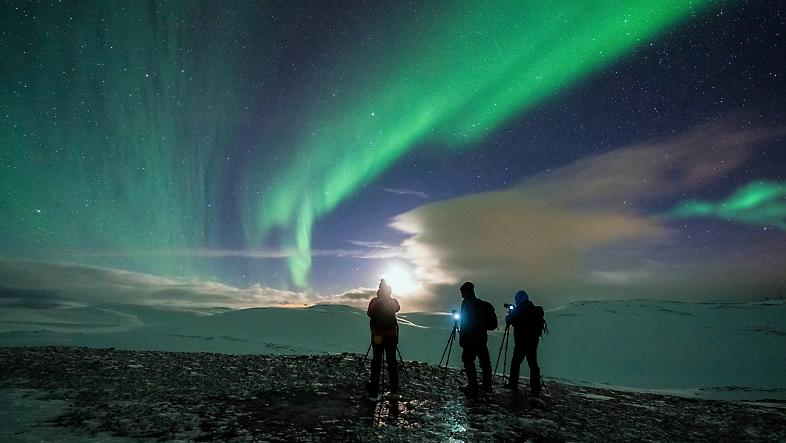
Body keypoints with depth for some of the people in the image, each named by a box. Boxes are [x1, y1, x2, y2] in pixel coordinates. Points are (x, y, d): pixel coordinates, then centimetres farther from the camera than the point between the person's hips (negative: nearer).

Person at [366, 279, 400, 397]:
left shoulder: (374, 301, -6)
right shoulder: (394, 302, -4)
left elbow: (369, 313, 6)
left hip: (377, 336, 0)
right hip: (391, 336, 1)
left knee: (376, 360, 5)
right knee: (391, 360, 8)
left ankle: (374, 389, 4)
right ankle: (394, 389, 12)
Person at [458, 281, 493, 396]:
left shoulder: (467, 303, -12)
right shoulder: (481, 304, 11)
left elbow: (464, 322, -15)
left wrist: (461, 339, -12)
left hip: (470, 339, -8)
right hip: (482, 338, 8)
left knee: (469, 362, -3)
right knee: (485, 362, 14)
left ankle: (473, 388, -4)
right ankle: (487, 386, 24)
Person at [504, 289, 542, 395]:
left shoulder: (518, 310, -11)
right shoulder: (534, 310, 5)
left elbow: (508, 321, -2)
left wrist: (508, 314, 19)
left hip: (521, 342, -5)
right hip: (533, 341, 5)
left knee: (515, 362, 8)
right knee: (533, 363, 7)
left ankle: (513, 384, 13)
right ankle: (535, 389, 6)